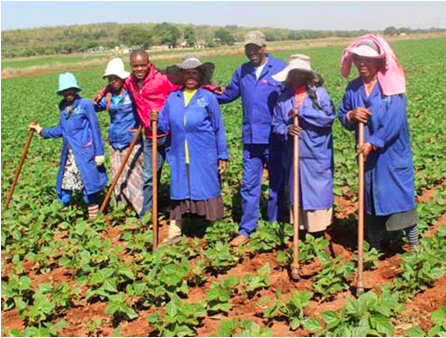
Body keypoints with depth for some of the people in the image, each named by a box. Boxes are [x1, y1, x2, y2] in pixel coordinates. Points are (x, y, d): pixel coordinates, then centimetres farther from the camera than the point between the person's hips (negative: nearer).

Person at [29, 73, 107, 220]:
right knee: (64, 183, 13)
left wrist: (99, 152, -11)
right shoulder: (63, 107, 10)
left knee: (89, 184, -1)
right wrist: (42, 131, 15)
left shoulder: (85, 104, -8)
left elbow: (95, 129, -8)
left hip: (85, 153, -6)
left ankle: (93, 216, 9)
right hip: (68, 154, 6)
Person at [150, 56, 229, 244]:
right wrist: (155, 120, -11)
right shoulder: (173, 98, 7)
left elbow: (219, 129, 1)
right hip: (179, 156, 3)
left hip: (204, 156, -3)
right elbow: (165, 126, 11)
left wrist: (222, 156, -1)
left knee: (206, 190, 2)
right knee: (178, 191, 8)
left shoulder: (208, 98, -1)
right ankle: (174, 232, 17)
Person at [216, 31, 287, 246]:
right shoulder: (242, 72, 10)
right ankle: (245, 230, 8)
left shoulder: (280, 68, -2)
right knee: (249, 185, 3)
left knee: (277, 183, 10)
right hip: (251, 138, 3)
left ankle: (274, 225, 23)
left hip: (275, 138, -3)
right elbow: (228, 95, 18)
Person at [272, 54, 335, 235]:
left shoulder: (319, 93, -4)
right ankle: (301, 226, 21)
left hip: (317, 154, -3)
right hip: (294, 155, 4)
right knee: (297, 191, 11)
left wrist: (301, 112, -17)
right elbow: (276, 125, 7)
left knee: (318, 191, 2)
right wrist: (287, 130, -15)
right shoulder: (284, 97, 5)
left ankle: (319, 227, 13)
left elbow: (329, 116, -16)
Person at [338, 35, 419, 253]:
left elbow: (395, 121, -18)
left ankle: (414, 247, 11)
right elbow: (341, 115, 10)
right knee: (370, 201, 12)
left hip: (392, 154, -4)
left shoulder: (392, 85, -10)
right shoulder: (353, 88, 5)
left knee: (401, 197, -2)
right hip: (368, 156, 5)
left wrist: (373, 143, -22)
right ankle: (374, 249, 25)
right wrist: (351, 116, -13)